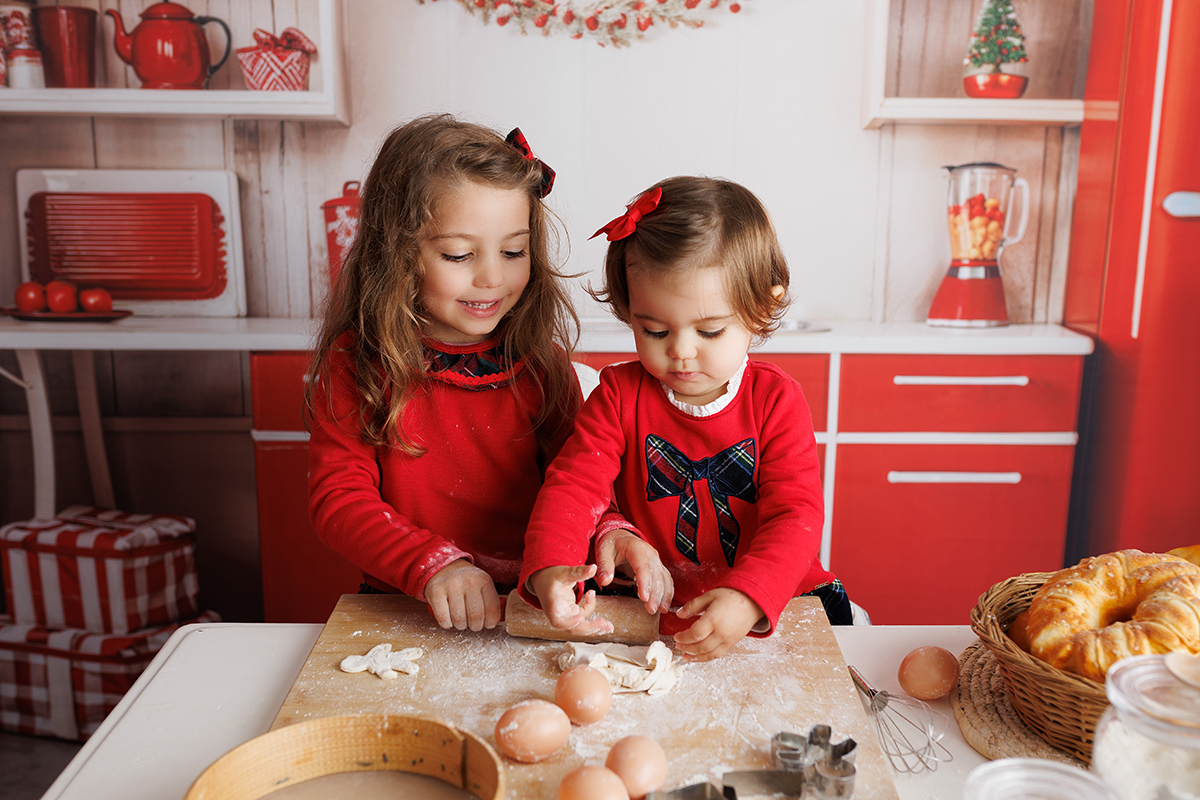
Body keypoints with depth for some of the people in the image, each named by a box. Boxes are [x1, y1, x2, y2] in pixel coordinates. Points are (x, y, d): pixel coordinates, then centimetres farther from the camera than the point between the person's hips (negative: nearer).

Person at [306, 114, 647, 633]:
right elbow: (338, 499, -8)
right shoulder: (355, 364, -3)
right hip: (404, 610, -1)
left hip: (536, 606, 2)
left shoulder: (539, 360, 3)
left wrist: (609, 533, -16)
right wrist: (434, 565, -25)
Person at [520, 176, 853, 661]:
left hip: (767, 602, 0)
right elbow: (573, 484, -14)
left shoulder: (776, 400, -8)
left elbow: (795, 515, -16)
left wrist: (747, 597, -35)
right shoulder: (620, 395, -4)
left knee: (830, 608, -21)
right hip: (649, 609, 0)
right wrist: (550, 568, -35)